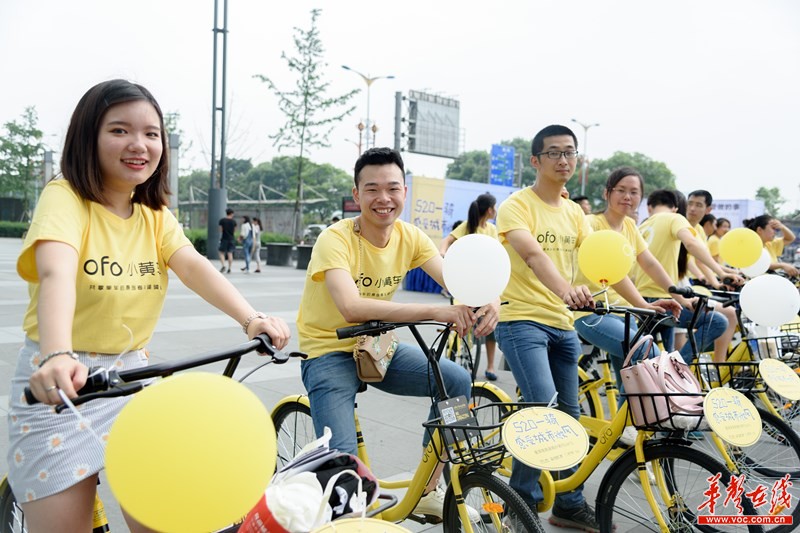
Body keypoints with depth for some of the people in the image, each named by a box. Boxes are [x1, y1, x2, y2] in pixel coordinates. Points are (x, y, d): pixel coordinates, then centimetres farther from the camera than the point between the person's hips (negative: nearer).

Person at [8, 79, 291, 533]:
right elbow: (56, 275, -32)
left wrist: (251, 319, -31)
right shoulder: (64, 197, -13)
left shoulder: (156, 214, 4)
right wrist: (57, 356, -51)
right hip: (60, 381, -4)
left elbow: (194, 267, -14)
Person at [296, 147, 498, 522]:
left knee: (458, 381, -8)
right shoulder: (336, 239, -23)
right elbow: (351, 308, -38)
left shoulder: (410, 236, -5)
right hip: (330, 353, -5)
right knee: (342, 458, -22)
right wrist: (437, 312, -45)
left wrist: (488, 299, -39)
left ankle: (426, 492, 9)